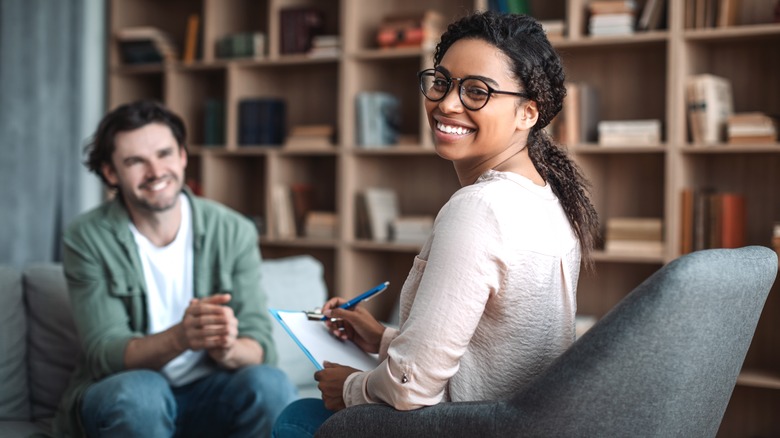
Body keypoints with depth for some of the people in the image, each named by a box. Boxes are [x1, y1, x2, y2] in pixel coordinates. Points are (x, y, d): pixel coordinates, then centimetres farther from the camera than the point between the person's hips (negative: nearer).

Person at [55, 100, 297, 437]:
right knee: (139, 389, -35)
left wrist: (228, 350, -33)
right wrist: (180, 338, -36)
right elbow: (104, 354, -14)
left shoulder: (234, 232, -3)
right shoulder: (87, 239, -8)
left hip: (208, 392, 2)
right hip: (122, 400, -2)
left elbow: (260, 347, -6)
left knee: (269, 383, -29)